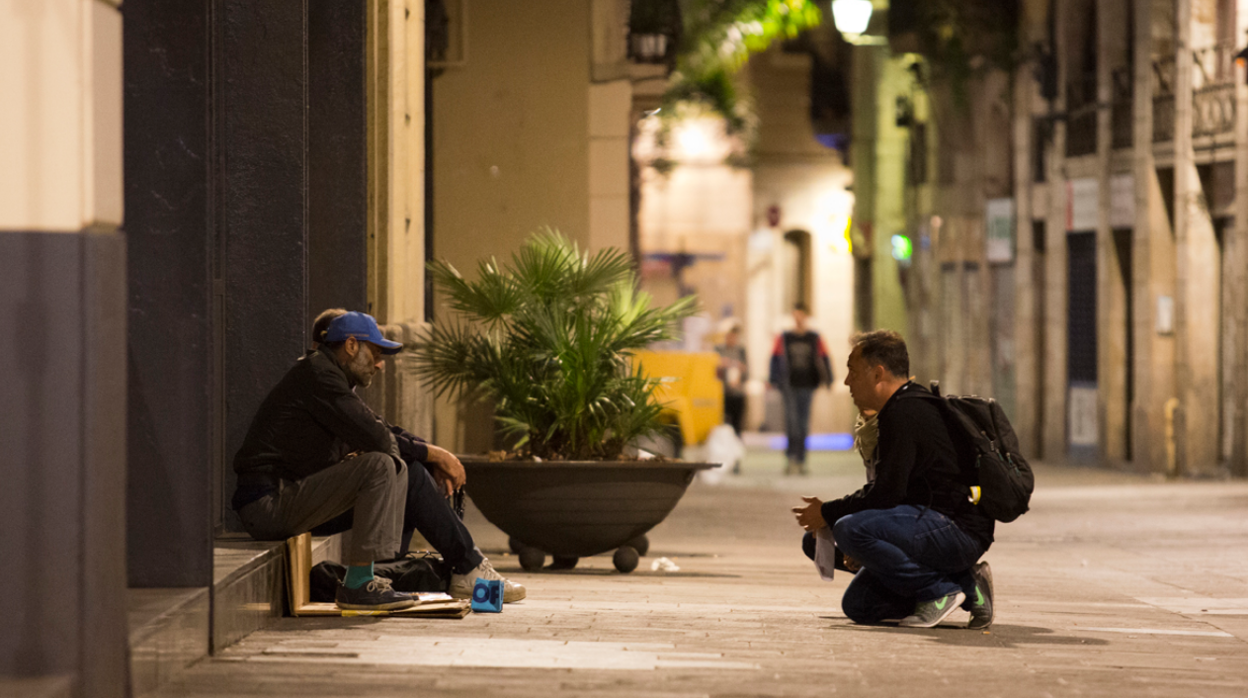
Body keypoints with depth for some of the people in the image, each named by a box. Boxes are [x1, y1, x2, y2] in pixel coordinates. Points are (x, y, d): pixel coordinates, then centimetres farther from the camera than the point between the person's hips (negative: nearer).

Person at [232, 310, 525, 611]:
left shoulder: (332, 376, 19)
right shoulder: (317, 374, -13)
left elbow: (381, 434, 19)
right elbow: (376, 439, -20)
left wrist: (433, 458, 3)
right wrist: (433, 453, -7)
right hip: (270, 504, -10)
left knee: (411, 477, 6)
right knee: (380, 467, -26)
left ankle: (469, 569, 8)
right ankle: (358, 585, -24)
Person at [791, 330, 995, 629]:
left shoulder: (905, 414, -16)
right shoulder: (905, 408, 18)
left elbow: (886, 494, -20)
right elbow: (888, 490, 24)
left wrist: (828, 514, -7)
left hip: (958, 530, -11)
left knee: (850, 529, -28)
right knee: (858, 605, 8)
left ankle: (940, 590, -13)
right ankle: (965, 583, 8)